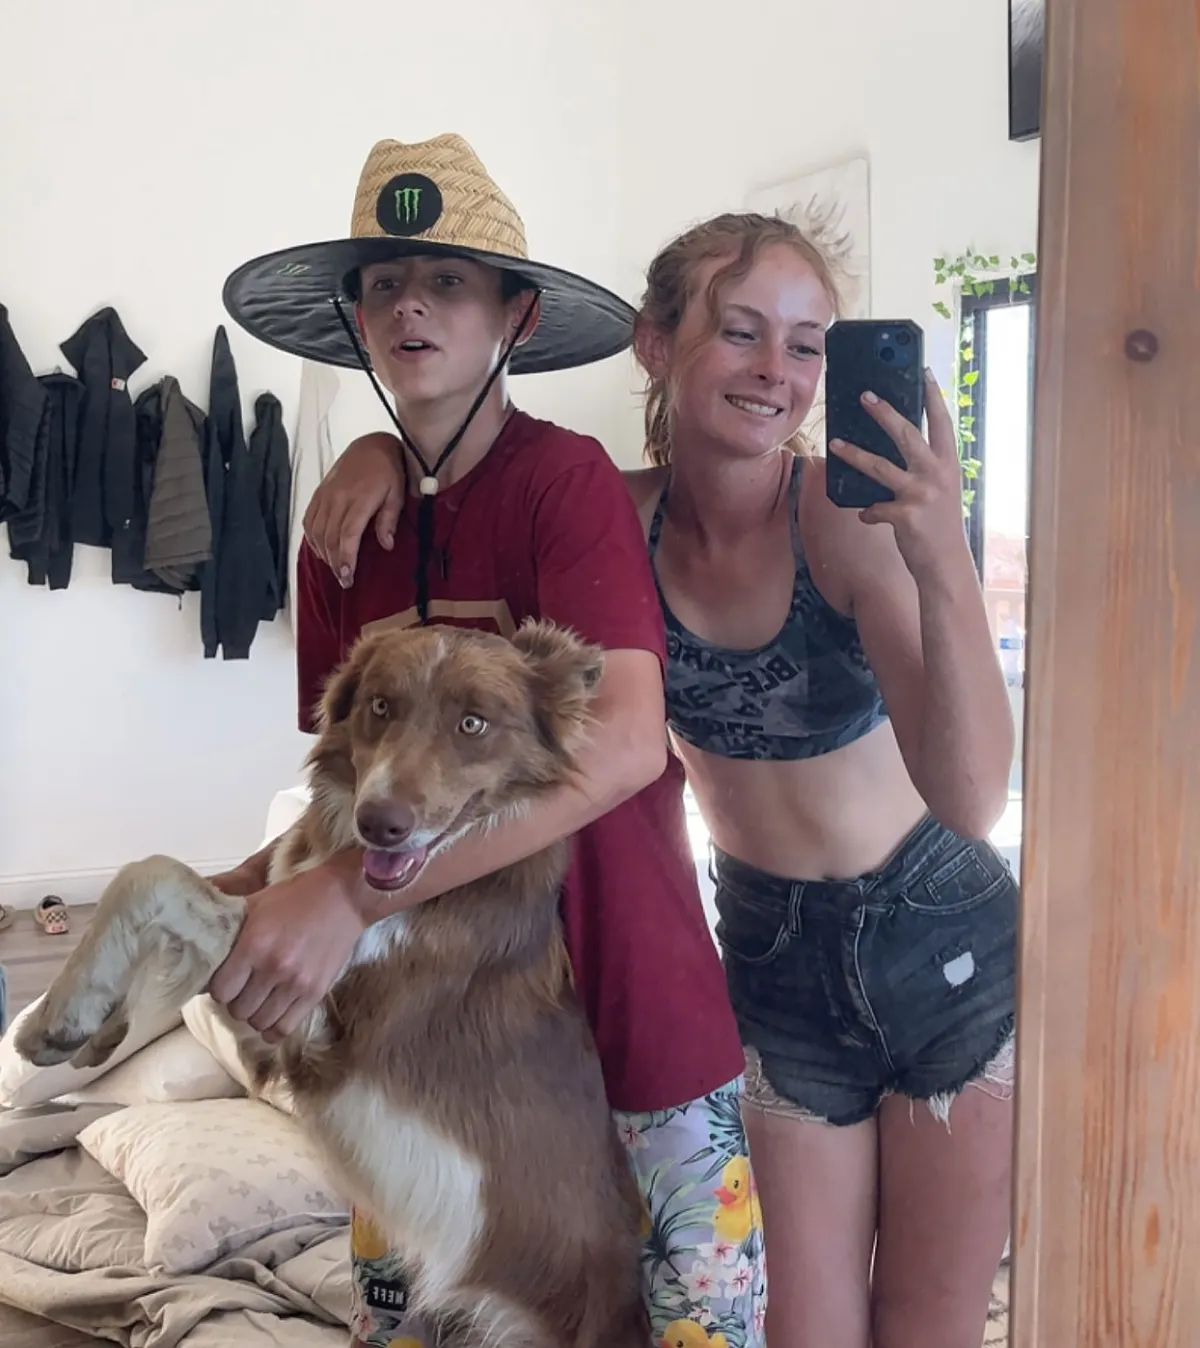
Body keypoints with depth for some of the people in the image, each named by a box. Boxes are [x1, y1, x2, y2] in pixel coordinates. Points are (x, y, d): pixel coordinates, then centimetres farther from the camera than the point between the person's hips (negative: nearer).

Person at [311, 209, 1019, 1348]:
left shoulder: (851, 515, -22)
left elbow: (971, 797, -30)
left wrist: (943, 562, -43)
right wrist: (377, 449, -14)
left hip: (943, 945, -2)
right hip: (772, 958, 3)